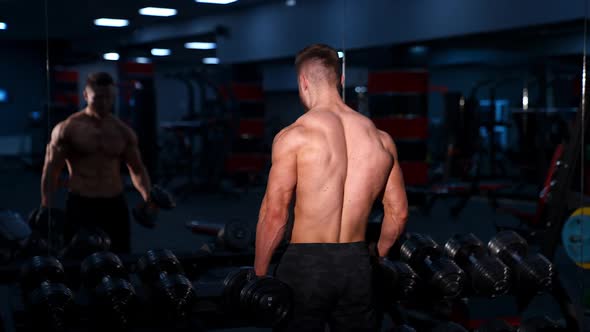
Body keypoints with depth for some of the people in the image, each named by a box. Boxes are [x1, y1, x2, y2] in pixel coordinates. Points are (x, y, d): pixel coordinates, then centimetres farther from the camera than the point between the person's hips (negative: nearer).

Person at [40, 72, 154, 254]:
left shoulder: (123, 131, 6)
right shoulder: (67, 129, -4)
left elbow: (137, 169, 13)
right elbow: (51, 170, -2)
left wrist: (147, 196, -5)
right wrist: (46, 209, -10)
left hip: (115, 205, 4)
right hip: (80, 206, -3)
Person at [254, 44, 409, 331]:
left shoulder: (294, 136, -9)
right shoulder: (381, 138, 5)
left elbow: (274, 214, -10)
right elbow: (398, 213, 10)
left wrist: (259, 275, 0)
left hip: (305, 264, -4)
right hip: (357, 264, 4)